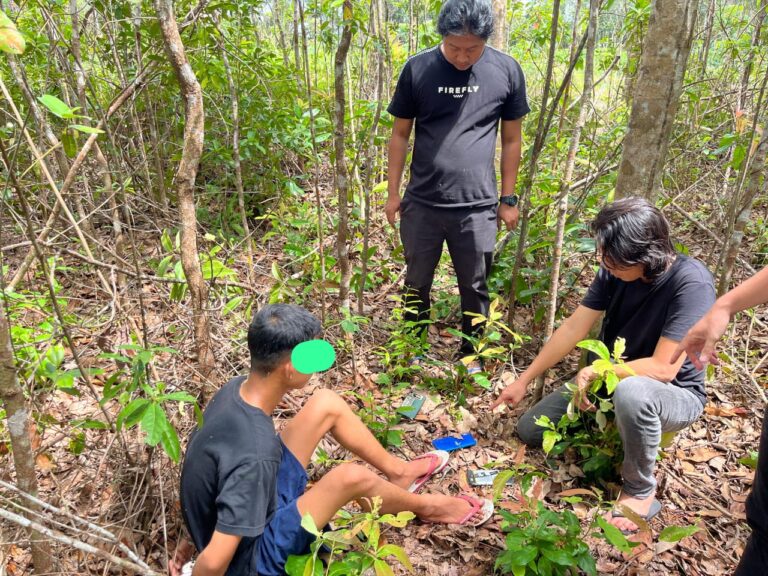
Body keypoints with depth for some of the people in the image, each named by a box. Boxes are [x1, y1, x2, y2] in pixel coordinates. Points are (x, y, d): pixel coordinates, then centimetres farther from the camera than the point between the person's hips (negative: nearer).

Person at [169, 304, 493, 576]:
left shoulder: (237, 389, -13)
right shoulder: (256, 454, -38)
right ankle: (424, 506, 8)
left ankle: (399, 472, 20)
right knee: (351, 477, -26)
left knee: (327, 404, -2)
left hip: (260, 497, 8)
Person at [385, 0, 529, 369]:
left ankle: (470, 355, 34)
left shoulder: (507, 71, -1)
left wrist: (508, 199, 7)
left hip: (478, 206, 0)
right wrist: (393, 193, 4)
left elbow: (511, 139, 6)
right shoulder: (417, 68, -3)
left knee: (475, 288, 12)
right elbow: (400, 134, 5)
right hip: (421, 203, 1)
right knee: (417, 283, 15)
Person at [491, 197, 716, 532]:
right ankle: (616, 422, 16)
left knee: (631, 392, -43)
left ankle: (640, 492, -16)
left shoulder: (691, 283, -29)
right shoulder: (614, 272, -13)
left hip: (674, 394, -5)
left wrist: (595, 372, -21)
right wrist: (524, 380, -7)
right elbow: (573, 328, -9)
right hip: (613, 381, 6)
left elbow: (664, 368, -31)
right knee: (529, 430, 1)